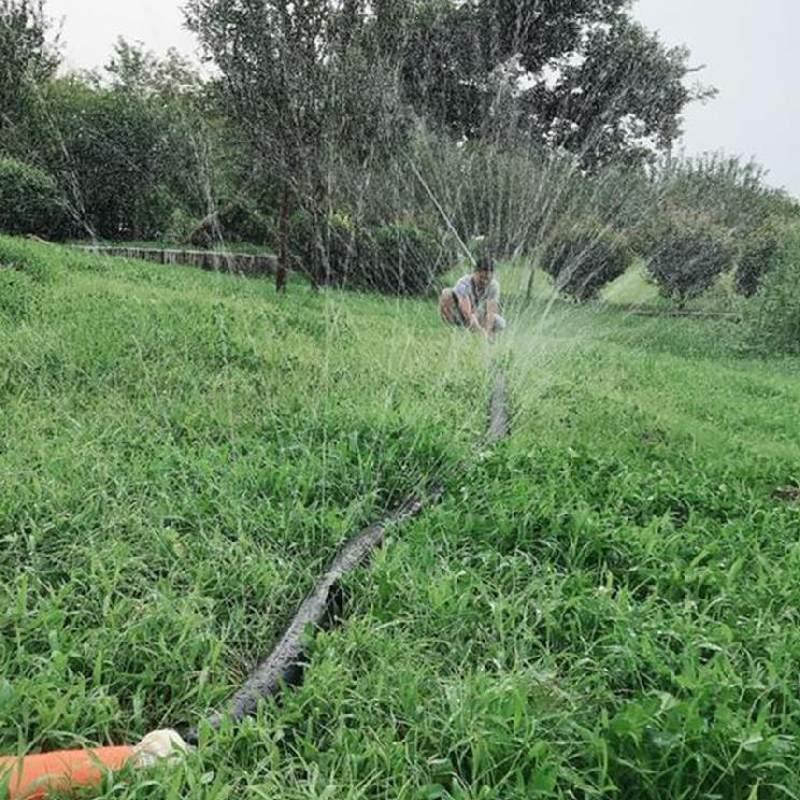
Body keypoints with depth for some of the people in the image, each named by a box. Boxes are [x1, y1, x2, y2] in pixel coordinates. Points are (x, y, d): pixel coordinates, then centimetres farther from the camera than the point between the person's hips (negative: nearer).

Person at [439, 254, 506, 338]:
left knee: (501, 324, -25)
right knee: (447, 294, -30)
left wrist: (488, 332, -41)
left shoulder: (494, 285, -16)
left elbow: (491, 312, -25)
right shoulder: (464, 284, -28)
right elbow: (468, 313, -38)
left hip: (478, 317, 4)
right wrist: (481, 332, -49)